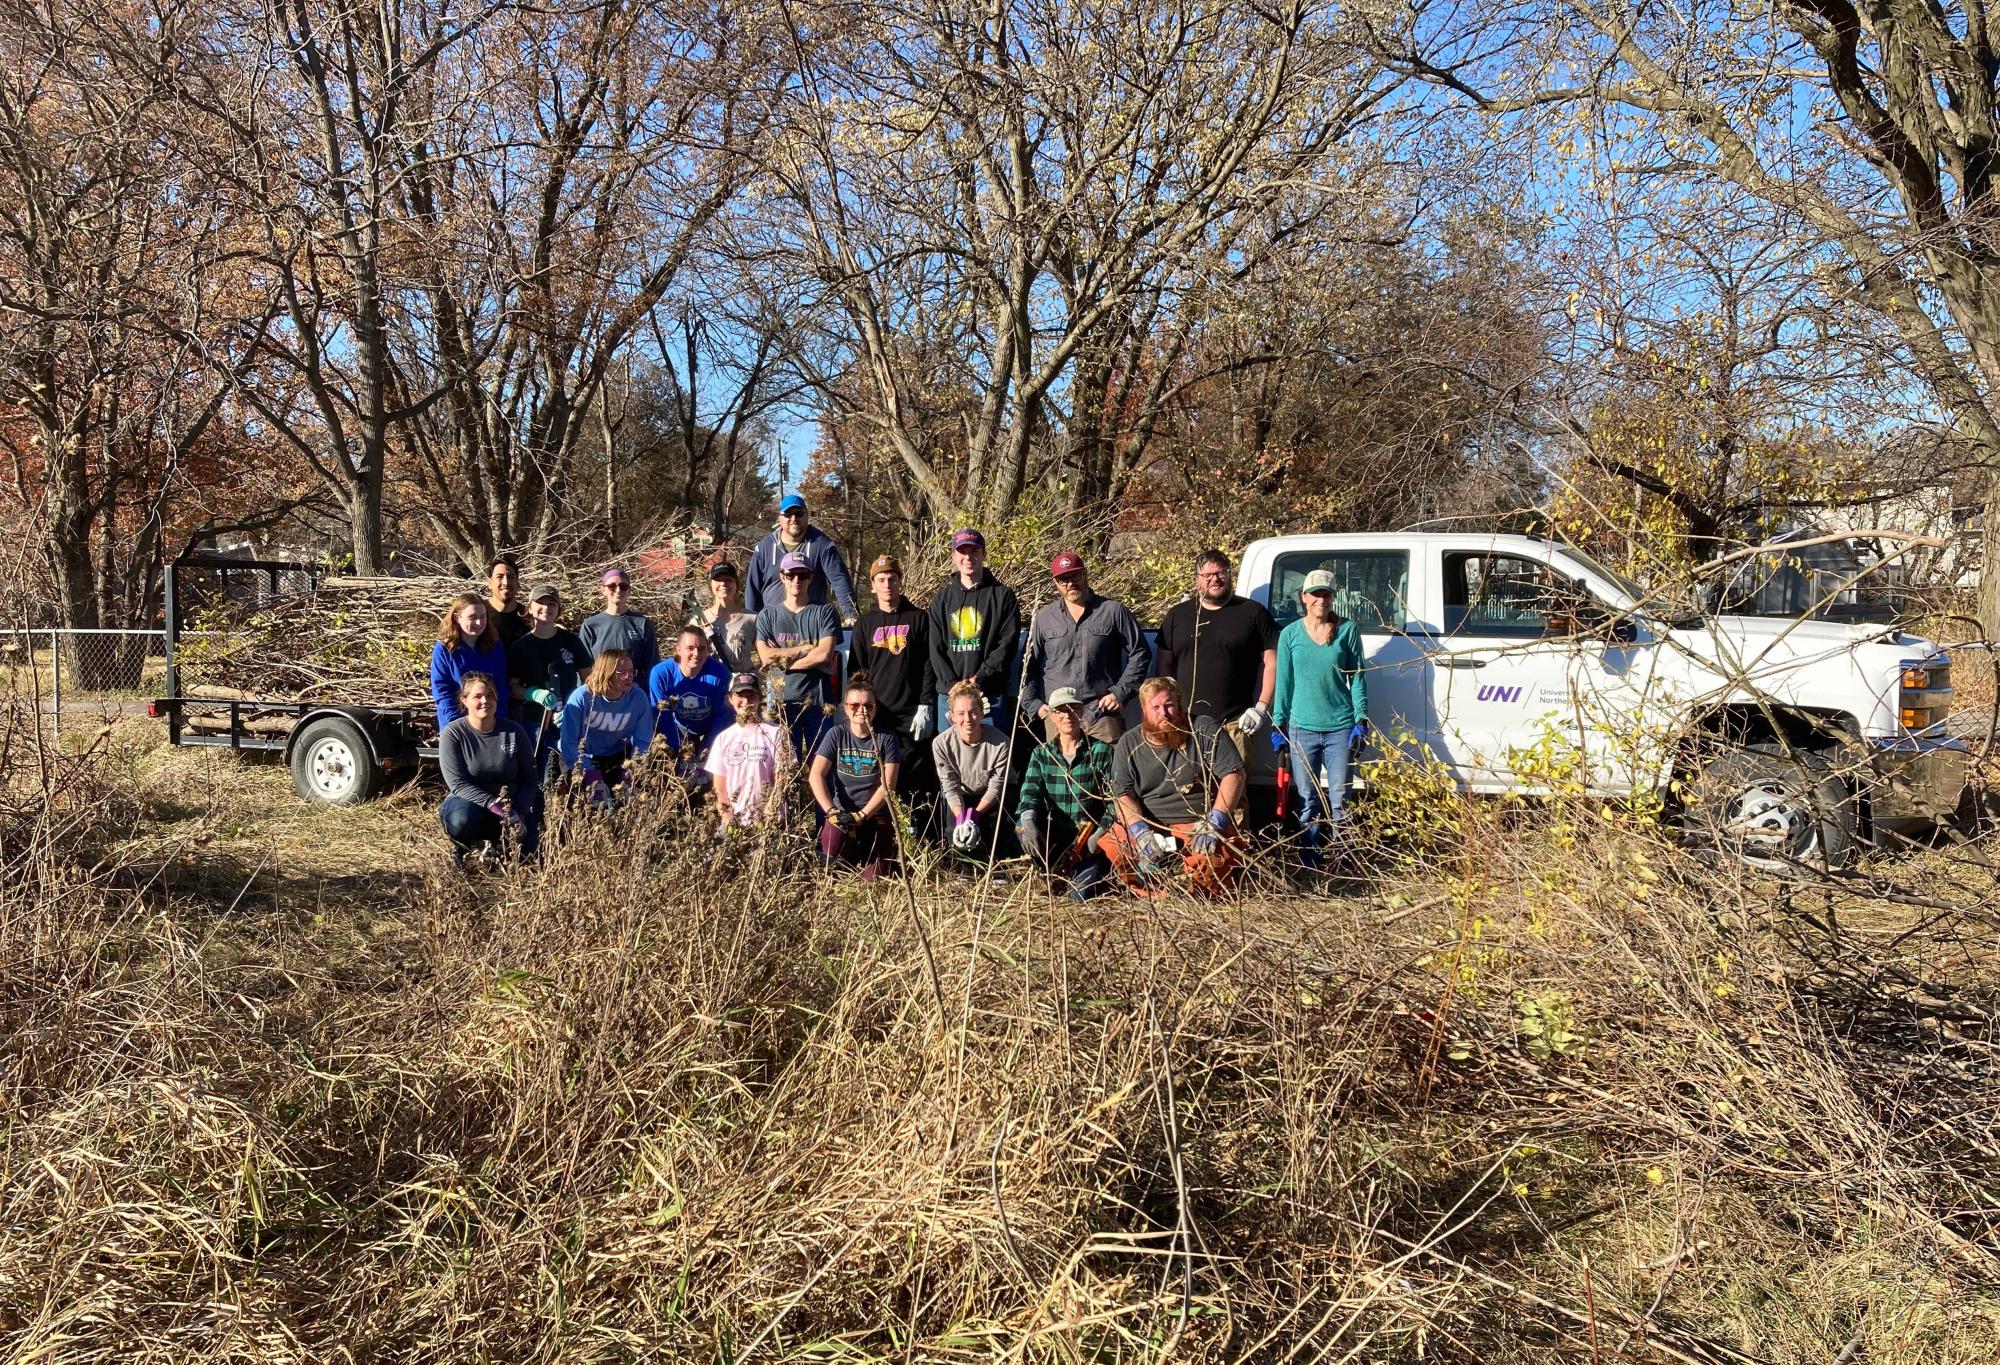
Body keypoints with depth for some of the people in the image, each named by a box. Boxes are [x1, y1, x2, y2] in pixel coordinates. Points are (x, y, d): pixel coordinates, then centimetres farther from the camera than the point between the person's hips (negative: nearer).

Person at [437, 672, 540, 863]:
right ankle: (463, 847, 0)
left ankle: (493, 840, 15)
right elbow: (457, 783, -17)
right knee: (462, 821, -38)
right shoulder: (452, 733, -10)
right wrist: (492, 804, -30)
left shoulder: (513, 732, -4)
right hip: (468, 801, -2)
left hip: (510, 805, 2)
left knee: (524, 851, -20)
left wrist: (519, 814, -18)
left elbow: (529, 779, -1)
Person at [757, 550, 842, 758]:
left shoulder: (824, 612, 5)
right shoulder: (767, 615, 9)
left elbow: (825, 654, -8)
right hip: (783, 701, 1)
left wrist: (783, 661, -5)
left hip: (819, 701, -1)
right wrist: (807, 648, -6)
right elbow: (766, 657, -5)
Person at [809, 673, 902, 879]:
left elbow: (888, 785, -9)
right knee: (832, 844, -32)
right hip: (842, 811, 1)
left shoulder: (886, 739, -2)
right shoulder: (836, 734, 2)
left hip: (876, 813, -1)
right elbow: (816, 774, -7)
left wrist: (861, 815, -20)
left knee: (872, 878, -14)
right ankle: (849, 860, 6)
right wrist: (831, 811, -20)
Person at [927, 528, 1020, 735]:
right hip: (948, 695, 3)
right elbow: (936, 649, 6)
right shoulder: (941, 599, 13)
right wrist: (952, 685, -8)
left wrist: (979, 679, -14)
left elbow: (1007, 644, -4)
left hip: (991, 695, -3)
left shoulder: (1003, 596, 4)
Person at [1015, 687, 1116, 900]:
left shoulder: (1102, 751, -2)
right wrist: (1028, 822, -30)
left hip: (1089, 838, -2)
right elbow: (1030, 792, -8)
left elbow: (1114, 800, -6)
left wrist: (1099, 834, -19)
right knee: (1021, 827, -28)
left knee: (1081, 893, -23)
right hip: (1056, 836, 3)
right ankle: (1060, 872, -5)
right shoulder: (1041, 753, 6)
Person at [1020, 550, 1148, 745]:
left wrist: (1121, 692, 0)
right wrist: (1032, 704, 8)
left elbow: (1139, 654, 8)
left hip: (1104, 713, -1)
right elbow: (1029, 665, 18)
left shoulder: (1114, 611, 5)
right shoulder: (1044, 617, 12)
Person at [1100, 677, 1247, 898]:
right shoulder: (1129, 745, 6)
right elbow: (1123, 797, -1)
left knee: (1210, 860, -34)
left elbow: (1234, 775, -6)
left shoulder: (1203, 730, 0)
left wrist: (1214, 823, -18)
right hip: (1147, 824, 3)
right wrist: (1142, 833, -20)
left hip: (1198, 822, -2)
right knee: (1108, 851, -24)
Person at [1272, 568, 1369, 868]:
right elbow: (1284, 681, 6)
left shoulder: (1348, 630, 1)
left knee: (1339, 797, 3)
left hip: (1341, 726, -1)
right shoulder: (1290, 634, 3)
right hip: (1302, 728, 1)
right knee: (1308, 798, 5)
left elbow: (1357, 676, 2)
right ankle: (1310, 863, 14)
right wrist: (1278, 723, 3)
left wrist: (1361, 719, -4)